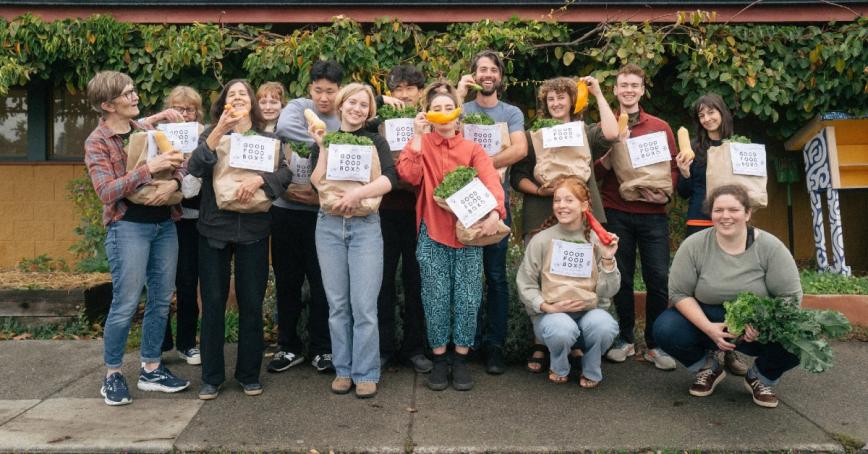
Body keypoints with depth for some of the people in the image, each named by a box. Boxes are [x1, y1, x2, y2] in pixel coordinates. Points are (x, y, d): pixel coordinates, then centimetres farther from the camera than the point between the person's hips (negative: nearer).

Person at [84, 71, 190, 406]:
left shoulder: (147, 131, 12)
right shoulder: (97, 142, -4)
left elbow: (178, 166, 11)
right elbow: (106, 192, -16)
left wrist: (173, 181, -13)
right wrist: (148, 169, -25)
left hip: (164, 223, 6)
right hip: (128, 226, -6)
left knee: (161, 300, 8)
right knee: (126, 303, -4)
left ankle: (151, 369, 21)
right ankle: (112, 375, 13)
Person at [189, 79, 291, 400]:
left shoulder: (268, 139, 8)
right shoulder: (211, 134, 7)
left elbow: (285, 173, -5)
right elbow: (195, 168, -10)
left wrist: (259, 179, -23)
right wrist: (218, 132, -19)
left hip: (253, 229, 0)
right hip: (214, 228, 0)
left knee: (251, 304, 5)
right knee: (213, 303, 4)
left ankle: (249, 374, 18)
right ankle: (212, 377, 15)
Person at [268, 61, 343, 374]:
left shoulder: (345, 122, 4)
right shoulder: (297, 107, 0)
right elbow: (284, 128, -23)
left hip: (322, 212, 0)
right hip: (286, 208, 0)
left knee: (322, 282, 6)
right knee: (287, 280, 10)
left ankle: (321, 348, 20)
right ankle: (289, 346, 24)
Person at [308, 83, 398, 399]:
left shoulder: (375, 142, 7)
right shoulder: (324, 141, 11)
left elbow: (390, 179, -9)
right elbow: (316, 183, -2)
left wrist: (359, 193, -22)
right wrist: (323, 147, -8)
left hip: (366, 226, -2)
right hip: (329, 226, 2)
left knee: (364, 306, -4)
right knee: (337, 304, 6)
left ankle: (366, 373, 7)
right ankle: (342, 369, 18)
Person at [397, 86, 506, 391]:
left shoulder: (473, 149, 7)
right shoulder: (421, 145, 7)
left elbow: (490, 181, -11)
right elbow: (409, 175, -12)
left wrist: (495, 211, -29)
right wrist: (418, 137, -13)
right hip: (432, 234, 0)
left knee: (468, 299, 0)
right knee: (436, 298, 3)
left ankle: (461, 359, 16)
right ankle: (439, 360, 17)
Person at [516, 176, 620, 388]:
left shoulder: (596, 240, 2)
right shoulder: (542, 240, -3)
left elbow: (608, 291, 2)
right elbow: (525, 285, -1)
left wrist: (607, 259, -12)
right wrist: (548, 307, -15)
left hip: (590, 310, 2)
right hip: (551, 313, -1)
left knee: (604, 325, -33)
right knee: (562, 329, -36)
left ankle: (591, 371, 2)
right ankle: (559, 368, 2)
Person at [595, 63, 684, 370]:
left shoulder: (661, 127, 10)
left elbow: (673, 166, 10)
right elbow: (595, 172, 3)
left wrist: (665, 194, -8)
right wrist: (613, 150, -14)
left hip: (652, 213, 1)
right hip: (616, 213, 0)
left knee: (658, 278, -1)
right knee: (622, 278, 6)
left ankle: (654, 344, 12)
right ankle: (626, 339, 20)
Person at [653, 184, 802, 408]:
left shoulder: (770, 247, -13)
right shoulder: (693, 245, -11)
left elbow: (791, 297, -12)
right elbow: (679, 293, -11)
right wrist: (709, 328, -24)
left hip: (757, 330, 0)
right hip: (707, 322, 1)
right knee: (665, 329, -25)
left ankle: (760, 378, 7)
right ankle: (708, 368, 7)